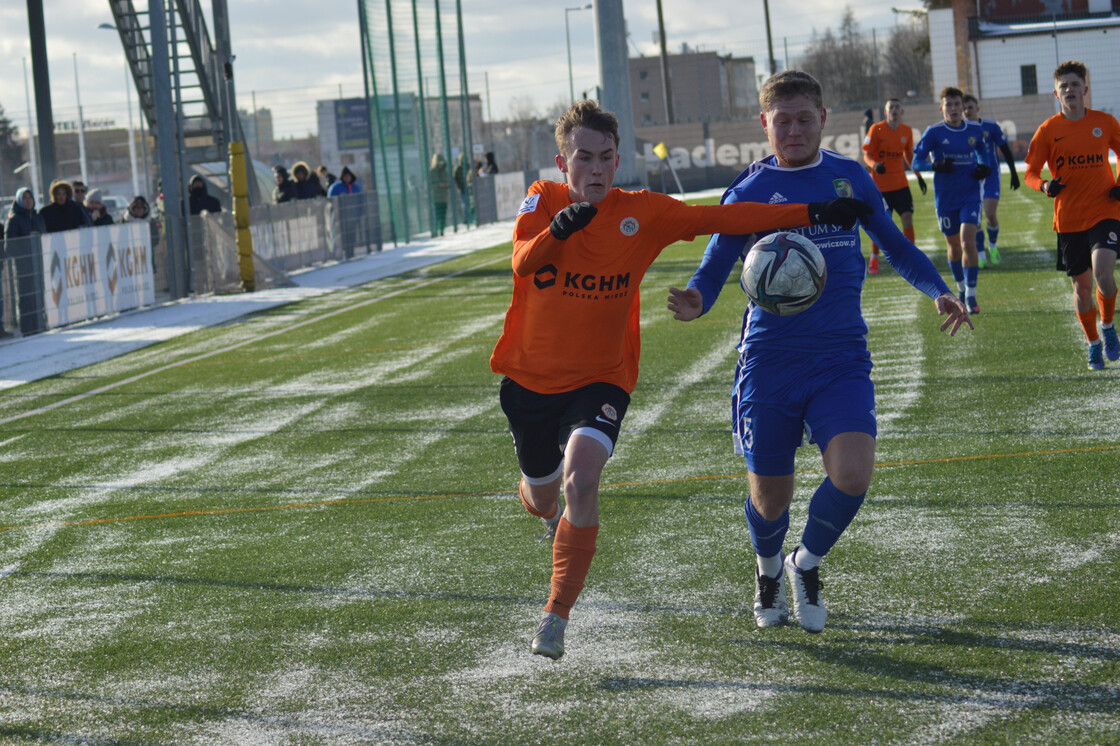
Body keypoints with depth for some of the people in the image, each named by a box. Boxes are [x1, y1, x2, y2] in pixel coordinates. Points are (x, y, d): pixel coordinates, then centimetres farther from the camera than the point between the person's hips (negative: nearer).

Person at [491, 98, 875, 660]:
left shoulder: (642, 213, -6)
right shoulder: (542, 201, -5)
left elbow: (721, 218, -6)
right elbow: (522, 261, -22)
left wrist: (812, 214, -11)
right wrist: (557, 231, -44)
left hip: (600, 380, -1)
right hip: (529, 377, 2)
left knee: (581, 481, -26)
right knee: (543, 497, 17)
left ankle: (557, 615, -15)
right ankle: (539, 500, 59)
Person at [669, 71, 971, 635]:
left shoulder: (850, 178, 6)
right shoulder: (749, 192, 0)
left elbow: (895, 246, 19)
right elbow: (712, 273, 0)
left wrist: (938, 291, 2)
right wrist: (692, 303, -24)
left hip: (841, 360, 1)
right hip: (769, 361, -1)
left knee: (852, 475, -20)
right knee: (770, 498, 4)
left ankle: (807, 563, 11)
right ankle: (768, 569, 41)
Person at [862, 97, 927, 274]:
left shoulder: (907, 131, 4)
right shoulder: (876, 129, -8)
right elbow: (867, 155, -7)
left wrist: (919, 176, 15)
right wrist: (875, 165, -28)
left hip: (900, 184, 3)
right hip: (880, 185, -3)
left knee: (908, 218, -9)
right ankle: (874, 259, 24)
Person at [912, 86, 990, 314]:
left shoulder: (975, 130, 3)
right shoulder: (934, 132, -6)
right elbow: (916, 162, -6)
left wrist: (984, 168, 2)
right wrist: (936, 166, -25)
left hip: (970, 195, 0)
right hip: (945, 199, 0)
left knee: (968, 242, -15)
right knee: (954, 246, 11)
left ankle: (971, 295, -10)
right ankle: (961, 289, 33)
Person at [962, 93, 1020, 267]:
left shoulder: (991, 126, -3)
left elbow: (1005, 150, 5)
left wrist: (1013, 173, 4)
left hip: (991, 176, -2)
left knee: (990, 214, -14)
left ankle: (993, 246, 12)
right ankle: (980, 256, 8)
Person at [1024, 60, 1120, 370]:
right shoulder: (1048, 130, -1)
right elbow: (1031, 173, 3)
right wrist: (1046, 186, -19)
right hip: (1069, 219, 1)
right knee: (1081, 285, 7)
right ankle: (1094, 345, 26)